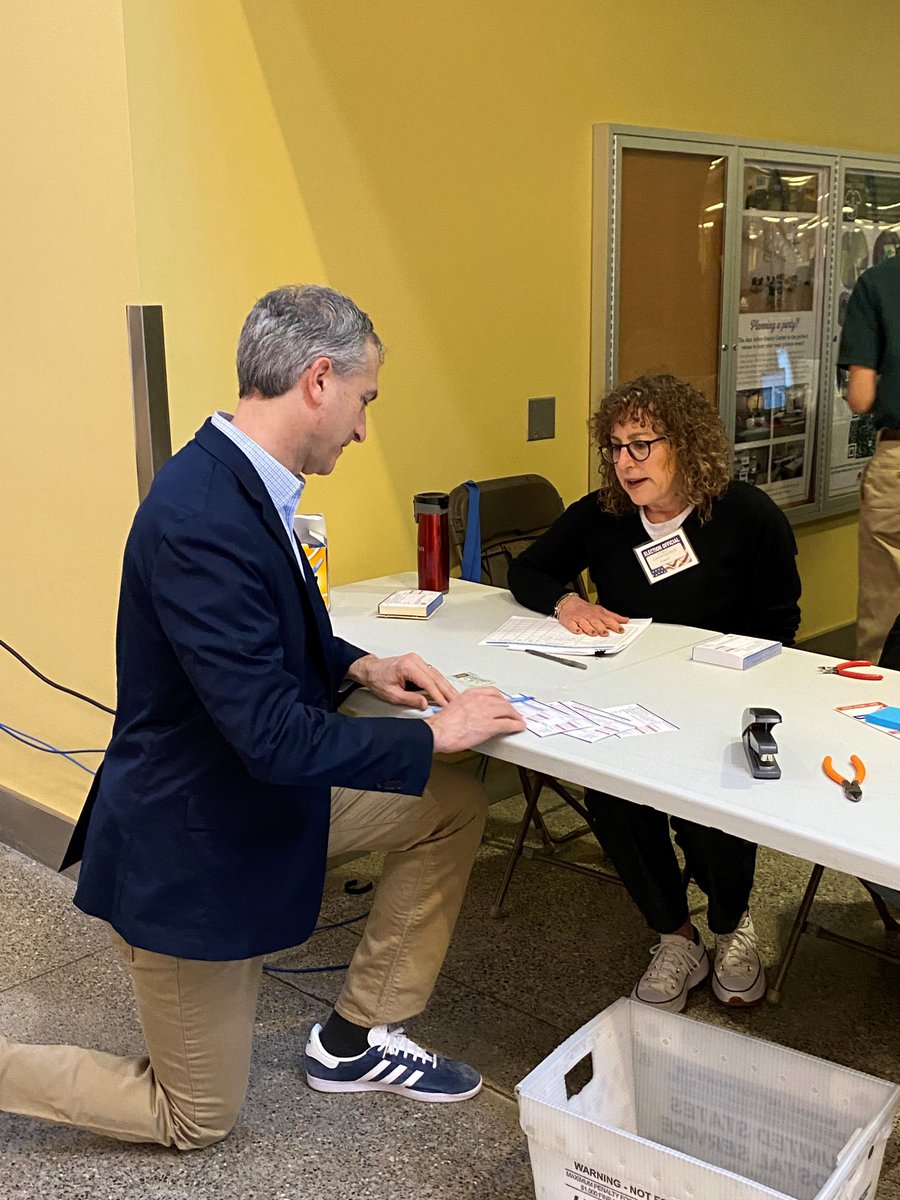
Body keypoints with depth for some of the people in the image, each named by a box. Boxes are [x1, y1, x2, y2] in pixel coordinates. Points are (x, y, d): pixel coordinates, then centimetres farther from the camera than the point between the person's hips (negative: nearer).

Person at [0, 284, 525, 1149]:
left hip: (256, 793, 9)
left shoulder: (235, 482, -2)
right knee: (197, 1119, 9)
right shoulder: (201, 517, -32)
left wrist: (358, 667, -1)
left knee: (453, 809, 9)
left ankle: (355, 1041, 20)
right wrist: (435, 733, -19)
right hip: (186, 845, -9)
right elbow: (277, 738, -32)